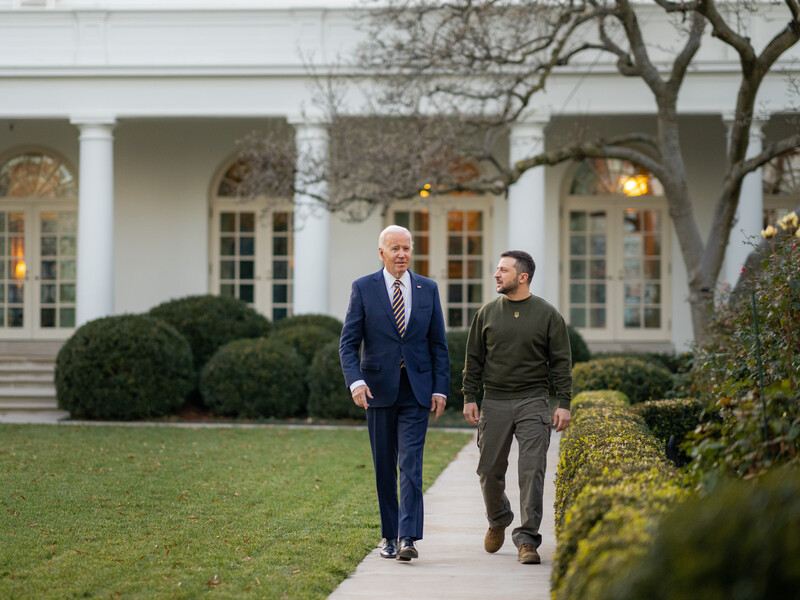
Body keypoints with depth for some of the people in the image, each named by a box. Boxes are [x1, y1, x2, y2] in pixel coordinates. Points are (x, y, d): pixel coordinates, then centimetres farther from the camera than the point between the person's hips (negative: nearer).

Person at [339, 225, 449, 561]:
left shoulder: (428, 289, 6)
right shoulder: (363, 289, 0)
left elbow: (438, 344, 9)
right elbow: (348, 343, -3)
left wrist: (441, 389, 1)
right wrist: (355, 381, -19)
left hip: (416, 390, 0)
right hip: (379, 390, 0)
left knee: (411, 464, -9)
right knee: (384, 466, 7)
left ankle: (408, 538, -15)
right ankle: (389, 536, 17)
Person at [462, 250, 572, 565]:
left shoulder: (548, 315, 2)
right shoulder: (487, 313, 8)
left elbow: (561, 362, 2)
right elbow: (474, 359, 11)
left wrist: (564, 404, -5)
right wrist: (469, 398, 4)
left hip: (533, 402, -2)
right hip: (494, 402, 2)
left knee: (532, 471, -9)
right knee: (490, 471, 6)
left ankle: (527, 539, -5)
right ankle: (498, 521, 33)